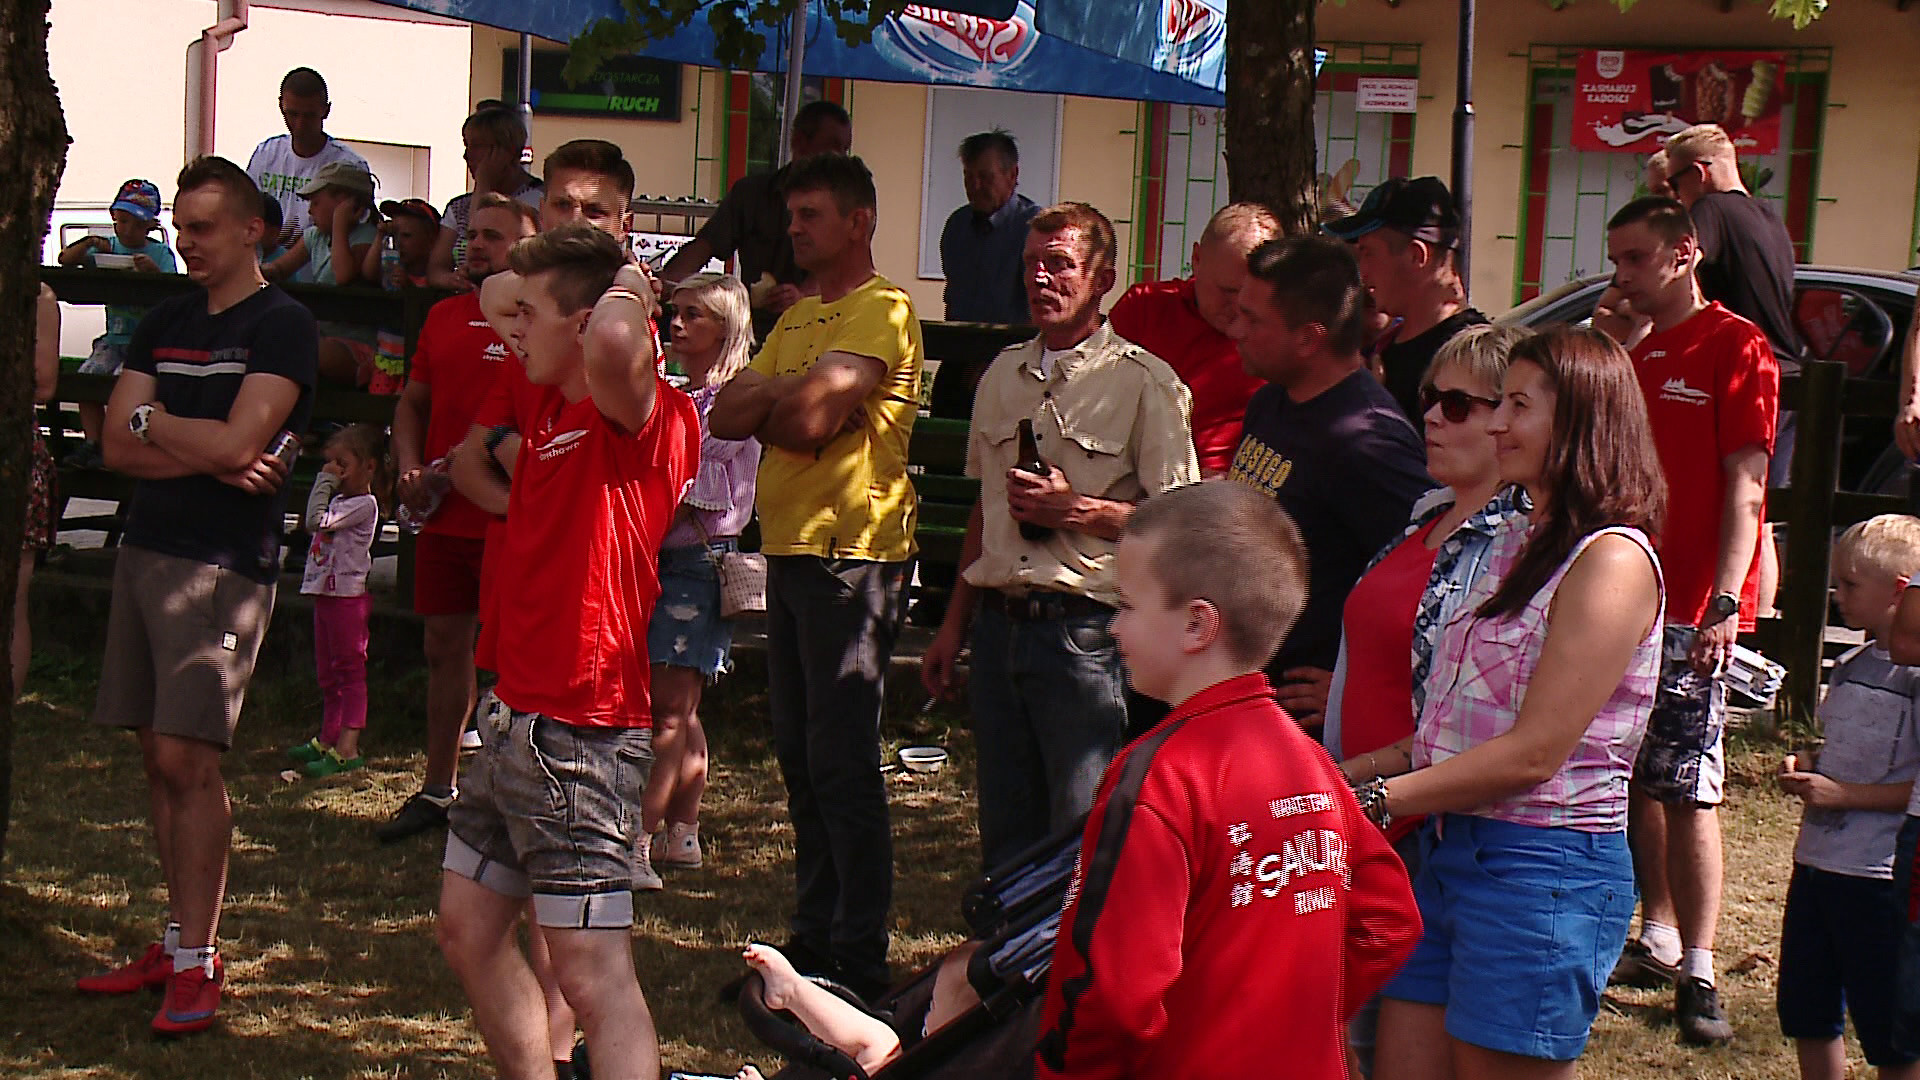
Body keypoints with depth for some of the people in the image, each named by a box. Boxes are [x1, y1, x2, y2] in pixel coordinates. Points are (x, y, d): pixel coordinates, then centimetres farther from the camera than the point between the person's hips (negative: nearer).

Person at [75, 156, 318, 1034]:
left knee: (186, 757, -11)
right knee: (158, 754, 8)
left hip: (222, 562, -7)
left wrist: (153, 421, 0)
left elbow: (238, 443, -16)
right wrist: (209, 458, -9)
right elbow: (117, 446, 6)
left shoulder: (282, 326, -5)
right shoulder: (165, 323, 15)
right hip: (144, 550, 7)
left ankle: (197, 964, -4)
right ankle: (179, 939, 16)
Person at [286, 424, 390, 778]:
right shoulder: (340, 500, 15)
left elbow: (317, 520, -23)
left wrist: (325, 482, -16)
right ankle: (327, 741, 25)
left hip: (347, 595, -10)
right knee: (327, 674, 16)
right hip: (326, 593, 10)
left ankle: (347, 749, -9)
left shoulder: (364, 504, -14)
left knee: (350, 672, -8)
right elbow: (316, 525, 24)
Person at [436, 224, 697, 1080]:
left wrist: (627, 294, -20)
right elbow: (494, 293, 30)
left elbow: (613, 344, -41)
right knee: (468, 931, 18)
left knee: (592, 972, -10)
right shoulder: (546, 400, 11)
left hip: (580, 731, -10)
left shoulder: (647, 417, -15)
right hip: (514, 714, 10)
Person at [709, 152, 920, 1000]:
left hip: (851, 553, -9)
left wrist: (764, 405, -1)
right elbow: (726, 417, 11)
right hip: (789, 548, 9)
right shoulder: (797, 319, 20)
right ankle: (816, 935, 21)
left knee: (841, 760, -7)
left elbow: (809, 415, -21)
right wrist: (785, 401, -8)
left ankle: (859, 956, -2)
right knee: (798, 753, 12)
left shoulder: (881, 310, -9)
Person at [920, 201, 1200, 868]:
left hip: (1086, 630, -6)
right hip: (999, 625, 6)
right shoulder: (1004, 374, 15)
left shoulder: (1144, 382, -6)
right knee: (1005, 832, 12)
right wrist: (955, 624, 20)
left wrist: (1076, 511, -16)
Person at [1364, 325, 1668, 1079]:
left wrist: (1378, 800, -16)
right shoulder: (1519, 544, 16)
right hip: (1451, 853, 8)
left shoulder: (1612, 559, -13)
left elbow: (1534, 753, -18)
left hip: (1544, 870, -8)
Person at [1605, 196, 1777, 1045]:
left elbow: (1744, 486, -11)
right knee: (1639, 780, 11)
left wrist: (1724, 603, -18)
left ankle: (1698, 973, -4)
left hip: (1691, 608, -7)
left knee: (1687, 788, -7)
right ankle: (1658, 939, 21)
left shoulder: (1734, 347, -6)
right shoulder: (1630, 355, 16)